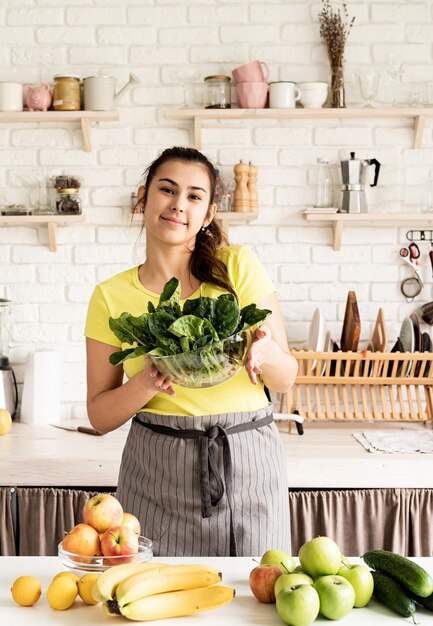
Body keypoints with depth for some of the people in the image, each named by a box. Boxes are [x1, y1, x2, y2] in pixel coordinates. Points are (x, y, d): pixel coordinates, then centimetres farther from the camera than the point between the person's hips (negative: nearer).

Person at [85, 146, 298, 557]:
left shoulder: (238, 265, -3)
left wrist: (265, 351, -22)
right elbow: (99, 415, 1)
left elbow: (285, 379, 0)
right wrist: (147, 383, -18)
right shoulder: (111, 296, -1)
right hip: (158, 475, 0)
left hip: (249, 465, 0)